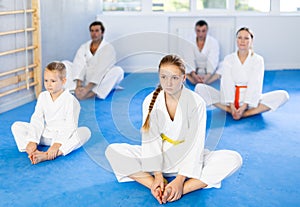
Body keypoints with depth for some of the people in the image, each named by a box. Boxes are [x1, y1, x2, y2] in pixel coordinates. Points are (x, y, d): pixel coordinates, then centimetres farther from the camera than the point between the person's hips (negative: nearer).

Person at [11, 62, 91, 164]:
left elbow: (70, 126, -21)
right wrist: (32, 141, -17)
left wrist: (57, 144, -32)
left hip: (64, 136, -4)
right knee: (16, 126, -6)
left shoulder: (70, 100, -14)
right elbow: (37, 121, -4)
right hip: (44, 135, 4)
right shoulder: (43, 97, 0)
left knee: (85, 132, -34)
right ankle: (32, 152, -33)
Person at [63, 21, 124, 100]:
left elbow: (101, 70, -21)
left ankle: (93, 93, -42)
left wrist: (87, 88, -32)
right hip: (84, 81, 4)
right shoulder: (84, 47, 5)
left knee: (118, 70, -28)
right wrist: (78, 86, -28)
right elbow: (79, 65, -10)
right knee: (65, 63, -5)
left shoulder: (108, 48, -9)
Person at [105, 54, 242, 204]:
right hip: (159, 156, 1)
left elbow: (195, 144, -18)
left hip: (187, 158, -1)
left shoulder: (196, 103, -15)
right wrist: (157, 175, -25)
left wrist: (180, 180, -25)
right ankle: (156, 186, -33)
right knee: (112, 151, -19)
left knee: (233, 159, -26)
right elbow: (151, 140, -14)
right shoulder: (150, 101, -10)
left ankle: (183, 189, -36)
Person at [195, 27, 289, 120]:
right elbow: (227, 83, -8)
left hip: (250, 101, -1)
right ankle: (231, 111, -25)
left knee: (283, 95, -24)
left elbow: (254, 86, -10)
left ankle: (246, 113, -31)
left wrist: (244, 106, -23)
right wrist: (232, 106, -22)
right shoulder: (228, 59, 3)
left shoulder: (258, 60, -1)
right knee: (200, 88, -18)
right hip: (230, 99, 1)